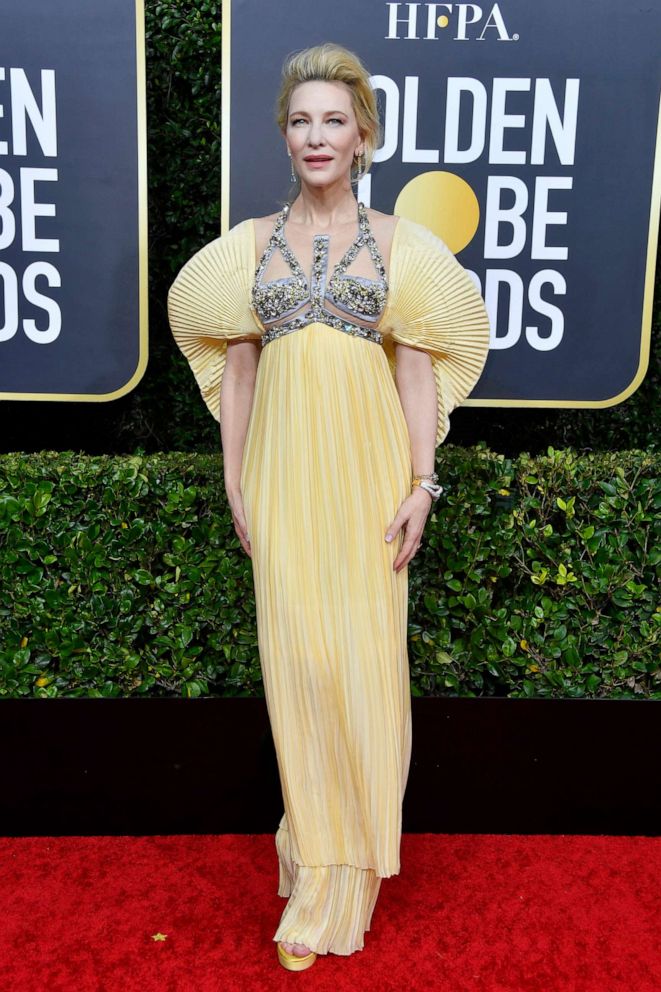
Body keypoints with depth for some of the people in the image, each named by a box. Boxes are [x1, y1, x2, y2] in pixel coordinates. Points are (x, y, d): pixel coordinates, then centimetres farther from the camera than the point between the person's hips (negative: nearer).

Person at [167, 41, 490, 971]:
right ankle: (314, 828, 24)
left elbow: (418, 372, 1)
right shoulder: (251, 243, 8)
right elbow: (236, 370, 9)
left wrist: (421, 485, -6)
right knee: (296, 655, 4)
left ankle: (346, 870, 18)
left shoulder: (397, 242, 4)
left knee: (366, 656, 1)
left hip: (367, 468, -1)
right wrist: (236, 485, 5)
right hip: (283, 470, 2)